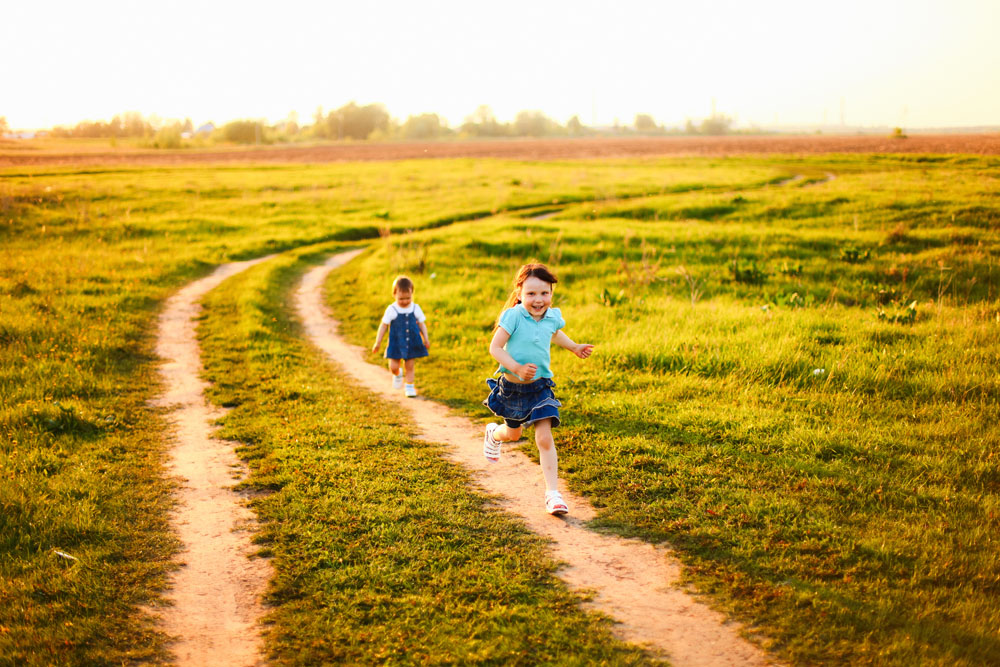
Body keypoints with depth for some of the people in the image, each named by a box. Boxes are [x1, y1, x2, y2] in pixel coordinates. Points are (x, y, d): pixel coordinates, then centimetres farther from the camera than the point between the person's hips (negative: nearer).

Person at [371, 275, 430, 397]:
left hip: (412, 343, 1)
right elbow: (384, 326, -2)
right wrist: (378, 342, 0)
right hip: (396, 343, -1)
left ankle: (409, 386, 20)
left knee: (410, 366, 4)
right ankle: (397, 374, 34)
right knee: (393, 367, -1)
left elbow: (422, 324, 8)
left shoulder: (416, 309, -3)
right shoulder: (391, 310, -10)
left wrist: (426, 339, 1)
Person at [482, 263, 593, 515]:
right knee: (513, 434, 22)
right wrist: (517, 368, -32)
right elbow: (495, 347, -21)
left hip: (540, 386, 2)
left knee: (544, 438, -10)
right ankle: (493, 433, 60)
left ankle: (552, 492, -5)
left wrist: (574, 347, 15)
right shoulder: (513, 316, -22)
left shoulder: (553, 317, -5)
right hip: (512, 386, -2)